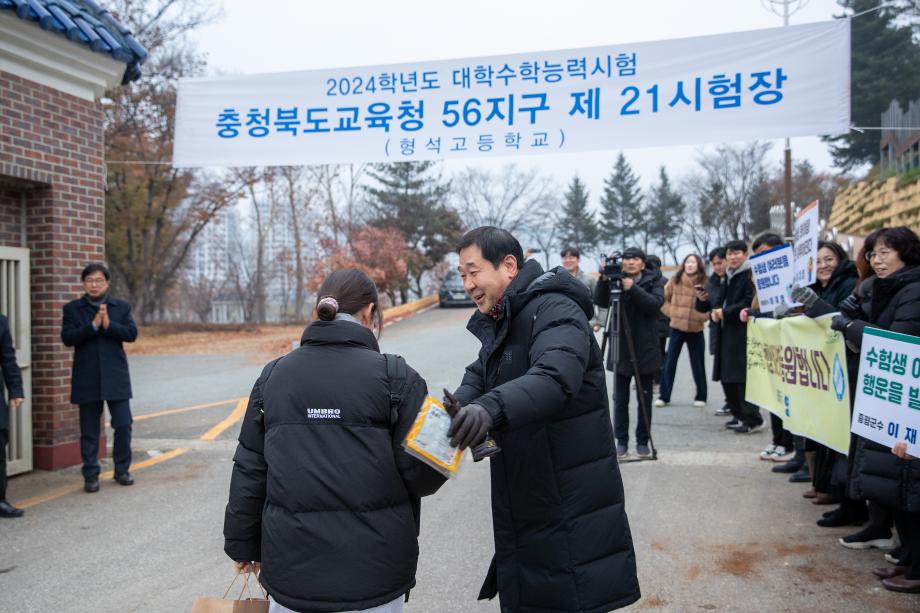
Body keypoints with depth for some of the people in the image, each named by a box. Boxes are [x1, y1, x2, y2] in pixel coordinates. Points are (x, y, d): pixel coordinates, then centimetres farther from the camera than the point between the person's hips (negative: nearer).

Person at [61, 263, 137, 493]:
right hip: (87, 379, 0)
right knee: (89, 430, 6)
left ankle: (122, 470, 18)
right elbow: (67, 337, -7)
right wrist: (93, 325, -17)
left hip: (116, 377, 1)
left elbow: (132, 334, -4)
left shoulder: (121, 307, 7)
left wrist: (108, 324, -17)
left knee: (123, 425, 1)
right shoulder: (72, 308, 5)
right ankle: (91, 476, 15)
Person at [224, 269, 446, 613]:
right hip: (373, 573, -3)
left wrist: (243, 545, 17)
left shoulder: (273, 376, 3)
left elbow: (249, 472, 6)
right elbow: (422, 474, -11)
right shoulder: (395, 377, -9)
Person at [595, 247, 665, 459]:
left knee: (645, 398, 4)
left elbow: (655, 304, -14)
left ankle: (643, 441, 14)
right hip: (620, 348, 1)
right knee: (620, 399, 4)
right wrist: (604, 280, -23)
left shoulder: (653, 282, 3)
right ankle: (621, 441, 13)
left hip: (645, 348, -1)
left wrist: (633, 288, -25)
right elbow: (600, 302, -8)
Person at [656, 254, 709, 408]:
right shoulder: (675, 280, -1)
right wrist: (671, 312, -2)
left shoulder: (704, 282, -5)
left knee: (698, 364, 7)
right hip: (677, 327, 1)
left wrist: (703, 316, -15)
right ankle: (664, 396, 11)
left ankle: (701, 397, 20)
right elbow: (663, 298, 9)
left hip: (696, 329, -1)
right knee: (669, 363, 3)